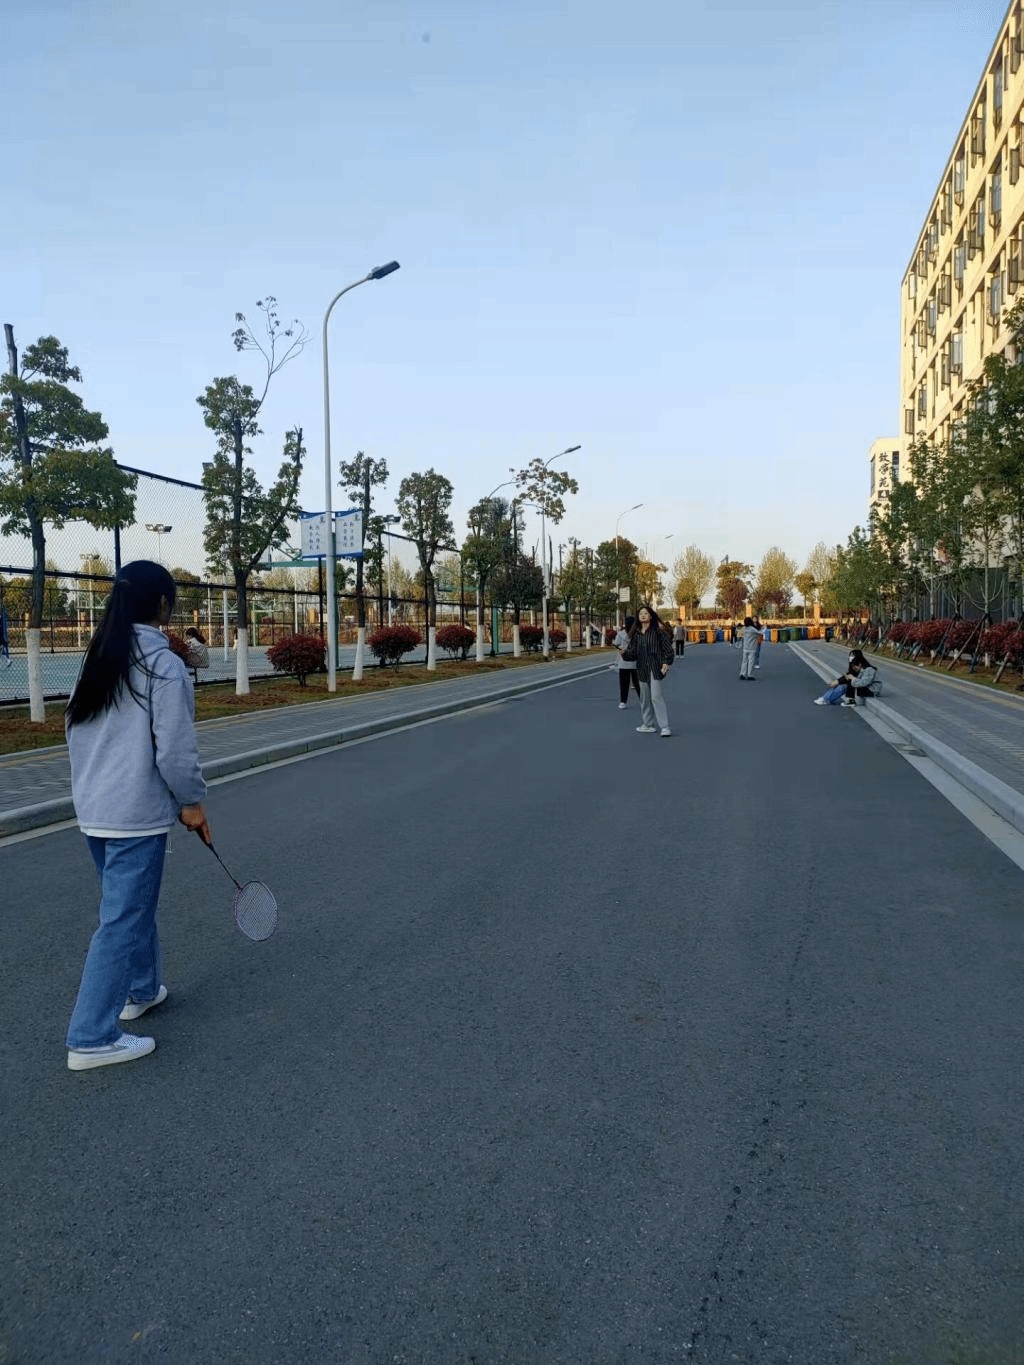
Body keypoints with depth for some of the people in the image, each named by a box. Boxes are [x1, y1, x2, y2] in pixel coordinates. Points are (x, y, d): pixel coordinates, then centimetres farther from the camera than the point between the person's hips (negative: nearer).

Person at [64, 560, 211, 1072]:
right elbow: (176, 749, -18)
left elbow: (75, 729, 12)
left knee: (132, 902, 24)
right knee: (123, 920, 0)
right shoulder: (164, 666, -16)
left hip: (93, 809, 8)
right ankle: (91, 1039, 7)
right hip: (138, 814, -8)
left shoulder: (95, 661, 6)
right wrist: (192, 801, -4)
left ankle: (140, 990, 41)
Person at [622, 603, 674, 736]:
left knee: (655, 696, -15)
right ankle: (648, 725, 26)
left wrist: (666, 662, -15)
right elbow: (632, 652, 9)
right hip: (642, 669, 6)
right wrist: (624, 654, -12)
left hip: (655, 668, -6)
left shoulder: (658, 631, -4)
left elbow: (667, 648, -5)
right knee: (644, 697, 12)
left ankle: (665, 727, -12)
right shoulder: (636, 634, 10)